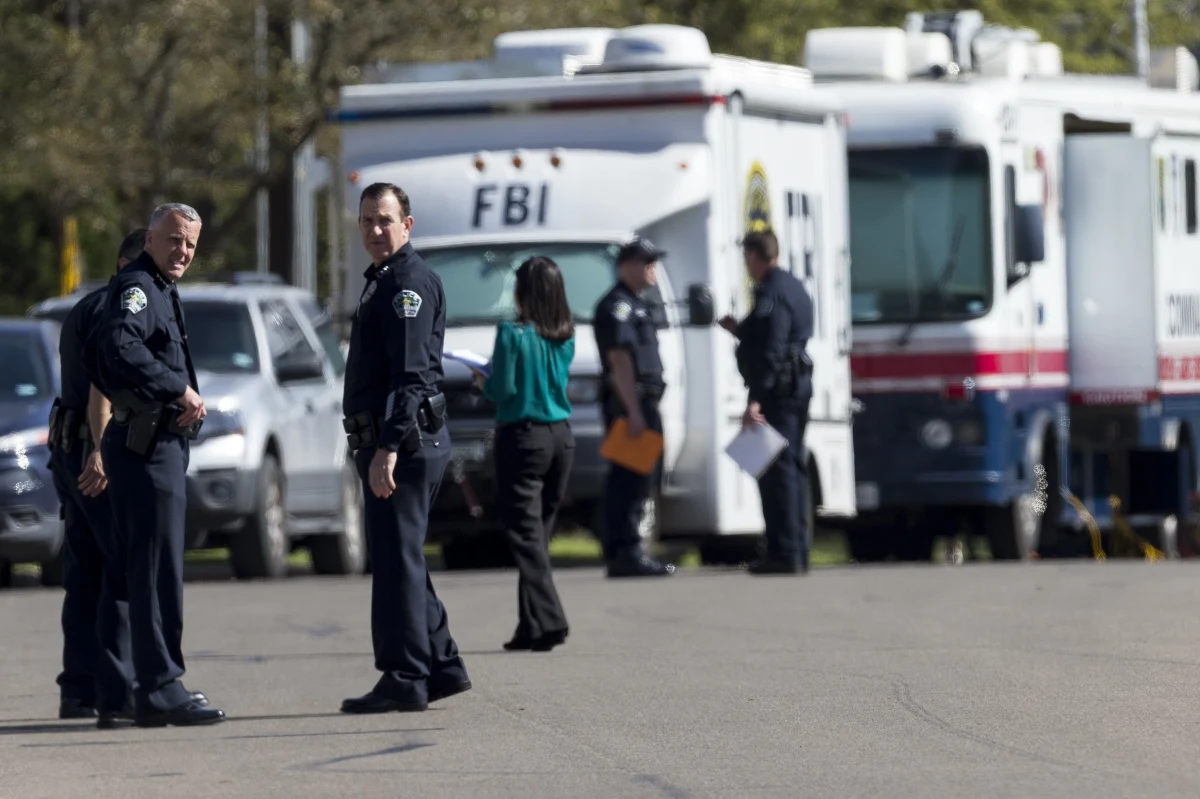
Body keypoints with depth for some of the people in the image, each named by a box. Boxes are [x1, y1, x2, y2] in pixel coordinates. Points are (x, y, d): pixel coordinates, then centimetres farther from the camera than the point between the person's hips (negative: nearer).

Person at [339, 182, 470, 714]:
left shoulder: (410, 282, -12)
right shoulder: (383, 282, 21)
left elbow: (410, 374, -21)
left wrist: (388, 448, -27)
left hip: (404, 444, -11)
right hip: (383, 443, 11)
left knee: (397, 560, -9)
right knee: (399, 558, 14)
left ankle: (403, 679, -8)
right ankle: (442, 666, 20)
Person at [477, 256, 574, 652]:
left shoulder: (513, 334, -12)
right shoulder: (565, 337, 6)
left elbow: (503, 389, -13)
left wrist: (484, 383, 9)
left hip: (523, 437, -6)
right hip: (561, 437, 6)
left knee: (525, 531, -6)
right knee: (540, 531, 14)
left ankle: (547, 619, -19)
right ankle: (532, 626, 16)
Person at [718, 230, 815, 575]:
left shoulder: (771, 293, -15)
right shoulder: (794, 288, 17)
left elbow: (770, 350, -23)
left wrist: (756, 400, -25)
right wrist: (740, 329, 29)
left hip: (777, 388, -10)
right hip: (798, 386, 10)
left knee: (776, 469, -9)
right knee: (793, 466, 15)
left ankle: (784, 552, -11)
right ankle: (797, 550, 19)